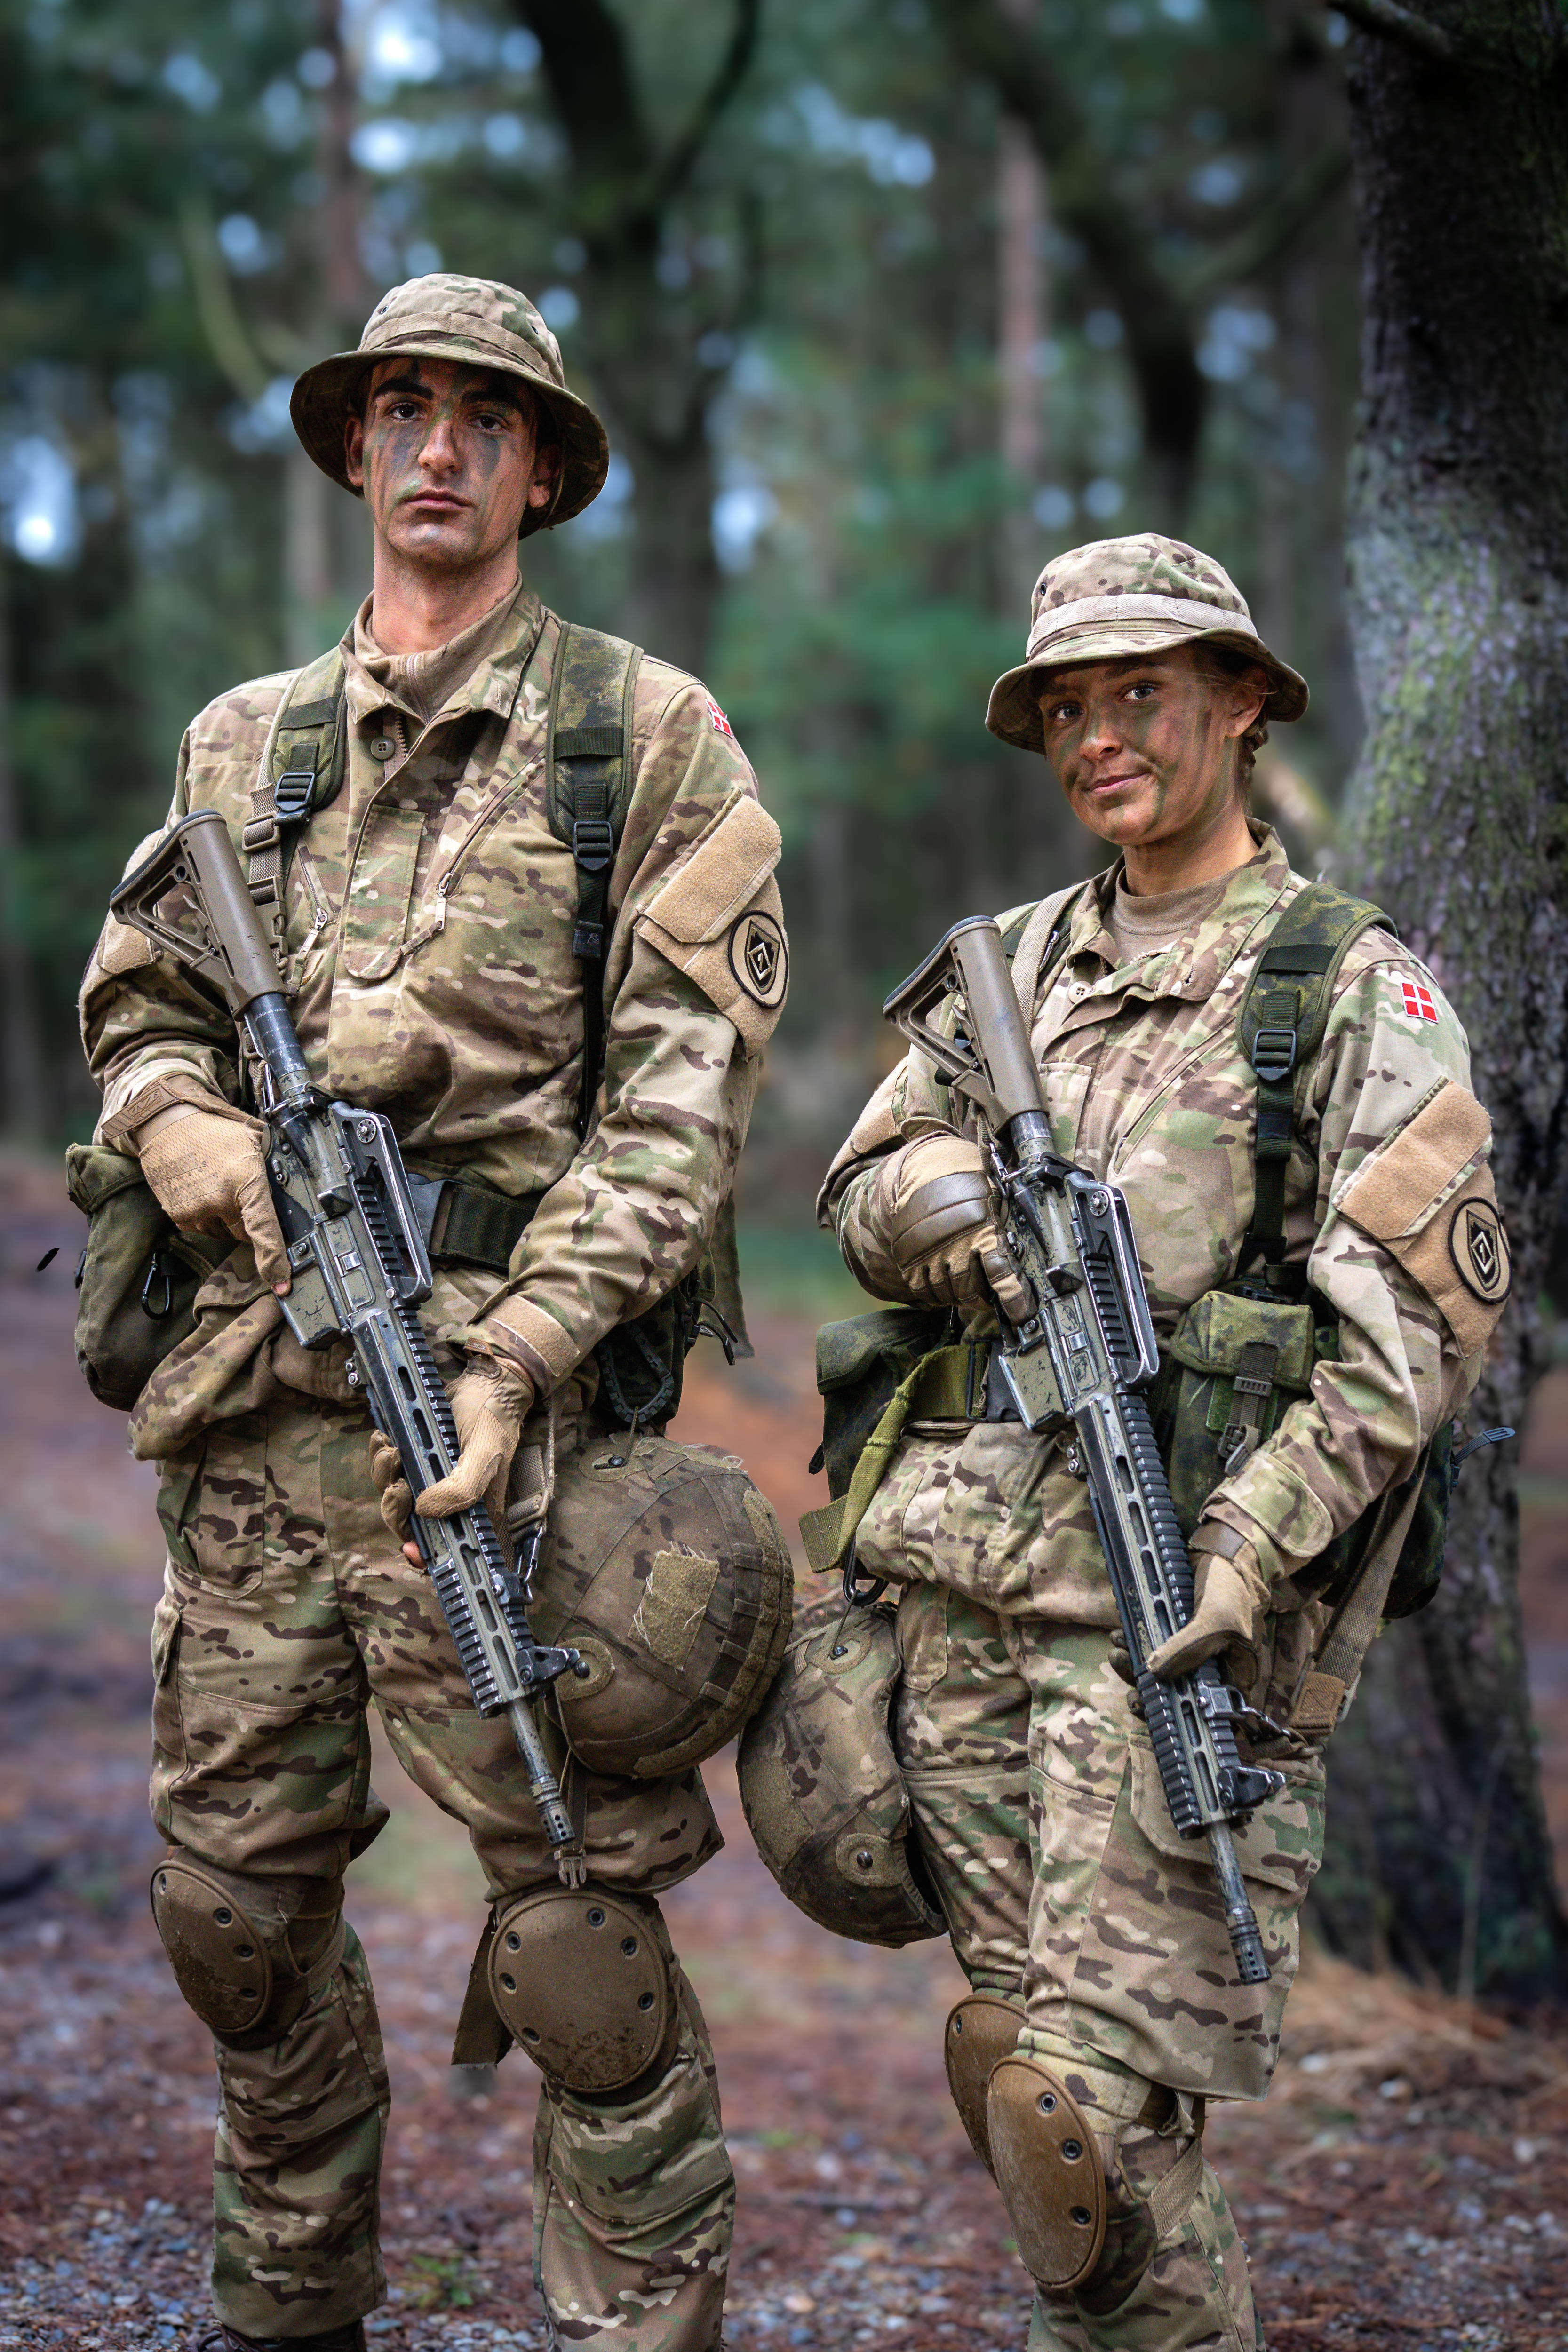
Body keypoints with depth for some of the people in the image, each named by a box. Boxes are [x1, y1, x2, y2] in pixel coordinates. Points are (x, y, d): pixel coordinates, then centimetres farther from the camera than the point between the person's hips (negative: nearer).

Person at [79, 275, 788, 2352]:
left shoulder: (645, 737, 1)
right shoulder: (245, 745, 15)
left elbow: (682, 1101, -6)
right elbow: (135, 1016, 22)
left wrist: (520, 1362, -16)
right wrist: (213, 1151, -2)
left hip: (507, 1398, -5)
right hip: (262, 1402, 5)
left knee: (580, 1926, -4)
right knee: (236, 1902, 12)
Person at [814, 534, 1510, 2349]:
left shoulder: (1358, 992, 0)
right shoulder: (1019, 960, 17)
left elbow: (1420, 1319, -8)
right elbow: (864, 1189, 15)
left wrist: (1248, 1553, -19)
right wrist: (960, 1209, -10)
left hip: (1176, 1608, -5)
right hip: (966, 1589, 6)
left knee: (1090, 2113, -12)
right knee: (1010, 2067, 10)